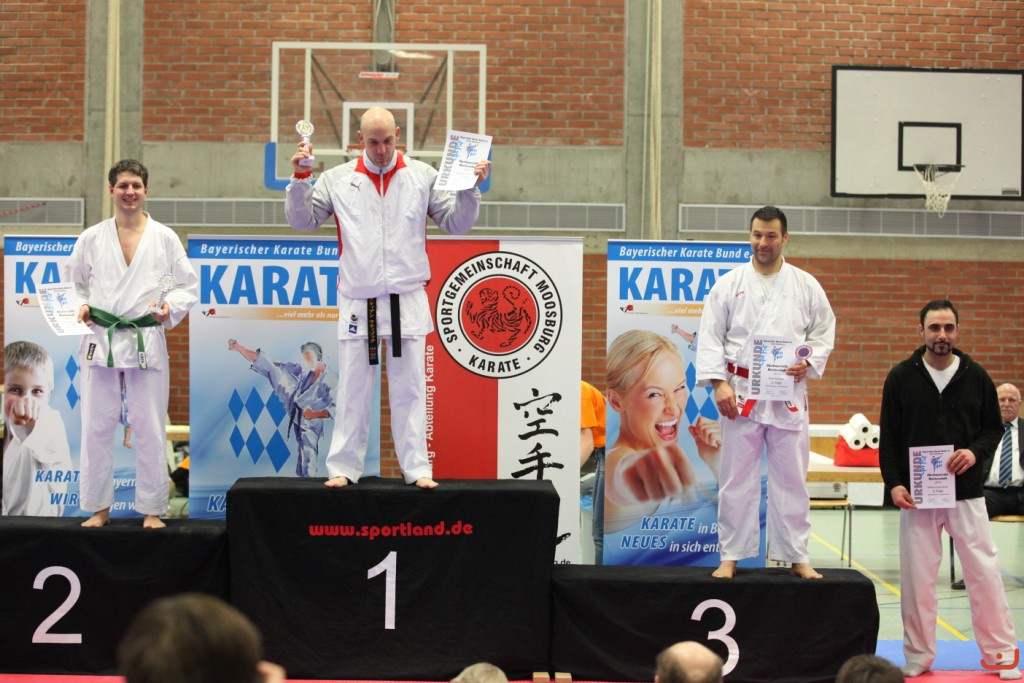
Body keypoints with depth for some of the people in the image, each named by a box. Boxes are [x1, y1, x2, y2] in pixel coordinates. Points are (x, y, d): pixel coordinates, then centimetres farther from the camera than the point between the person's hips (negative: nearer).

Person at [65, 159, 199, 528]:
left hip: (146, 342, -1)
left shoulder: (164, 238, 2)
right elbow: (72, 284, 13)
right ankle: (98, 508, 17)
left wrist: (171, 306, -14)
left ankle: (151, 509, 13)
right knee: (96, 427, 4)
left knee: (150, 429, 2)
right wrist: (80, 306, -7)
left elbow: (189, 286, 5)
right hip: (101, 341, 1)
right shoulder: (92, 238, 5)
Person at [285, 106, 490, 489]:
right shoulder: (338, 180, 5)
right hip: (357, 300, 0)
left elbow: (456, 223, 8)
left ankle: (416, 468, 9)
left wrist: (469, 189, -7)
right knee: (353, 389, 5)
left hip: (407, 299, 0)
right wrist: (300, 180, -5)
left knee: (410, 389, 4)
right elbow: (303, 221, 8)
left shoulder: (423, 176, 6)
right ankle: (344, 467, 12)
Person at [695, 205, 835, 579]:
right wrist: (718, 383, -10)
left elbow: (825, 332, 12)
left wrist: (809, 363, -7)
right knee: (737, 478, 3)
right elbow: (710, 337, 0)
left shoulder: (806, 286, 6)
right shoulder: (729, 284, 3)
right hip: (741, 394, -1)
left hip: (789, 395, 1)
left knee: (791, 478, 5)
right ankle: (730, 556, 11)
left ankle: (797, 557, 15)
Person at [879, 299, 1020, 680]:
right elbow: (889, 437, 1)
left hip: (966, 493, 0)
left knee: (984, 572, 1)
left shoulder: (976, 377, 3)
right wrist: (893, 483, -9)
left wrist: (976, 451, -11)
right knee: (917, 577, 5)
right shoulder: (901, 377, 0)